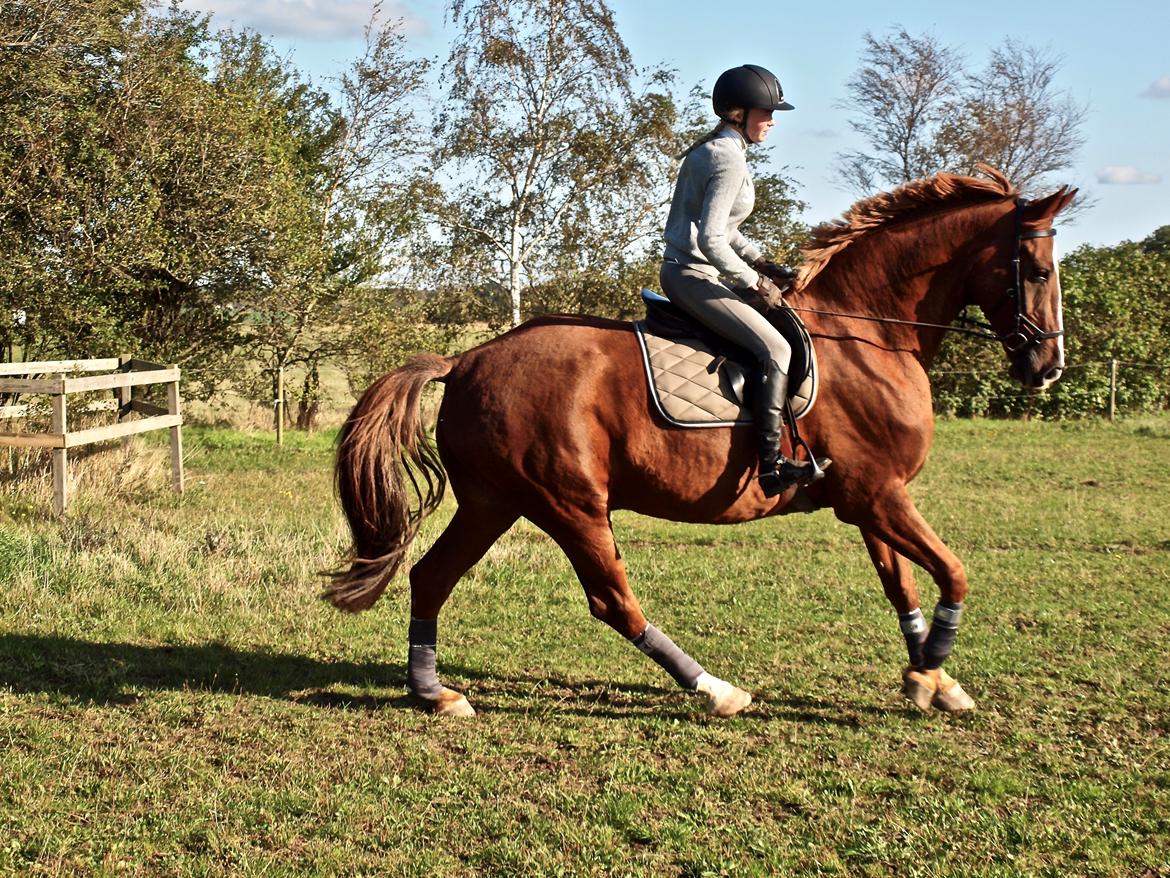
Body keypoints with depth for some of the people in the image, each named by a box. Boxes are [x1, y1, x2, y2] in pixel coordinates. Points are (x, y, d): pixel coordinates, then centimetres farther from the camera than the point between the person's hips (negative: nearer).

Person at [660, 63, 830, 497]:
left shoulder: (709, 150, 15)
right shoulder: (730, 160, -17)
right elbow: (710, 241, -24)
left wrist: (758, 262, 15)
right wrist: (755, 283, -15)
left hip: (681, 270, 11)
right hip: (694, 276, -11)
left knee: (771, 340, 19)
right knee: (774, 348, -17)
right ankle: (772, 464, -21)